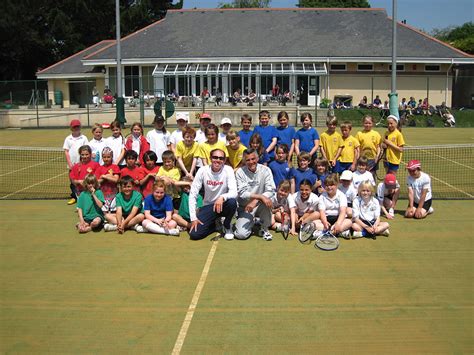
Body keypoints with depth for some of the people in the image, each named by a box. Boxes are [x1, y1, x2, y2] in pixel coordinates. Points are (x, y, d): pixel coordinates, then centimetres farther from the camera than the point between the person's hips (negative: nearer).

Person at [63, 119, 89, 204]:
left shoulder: (84, 138, 3)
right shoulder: (68, 139, 7)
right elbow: (66, 152, 4)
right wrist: (69, 164, -4)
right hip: (72, 164, 2)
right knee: (72, 182, 9)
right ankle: (74, 197, 19)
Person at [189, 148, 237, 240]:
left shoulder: (228, 170, -13)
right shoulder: (203, 171, -11)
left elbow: (234, 192, -22)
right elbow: (193, 194, -10)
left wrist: (222, 197, -45)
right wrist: (193, 217, -16)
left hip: (223, 205, 0)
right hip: (208, 206, 1)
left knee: (232, 202, -36)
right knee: (194, 234, -18)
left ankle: (227, 226, -4)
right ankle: (215, 225, 14)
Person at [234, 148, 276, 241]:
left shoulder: (265, 170, -7)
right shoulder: (240, 172, -8)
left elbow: (271, 191, -16)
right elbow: (242, 193, -18)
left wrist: (255, 201, -30)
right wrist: (260, 196, -31)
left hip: (261, 206, 1)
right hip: (245, 207, 0)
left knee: (266, 200, -35)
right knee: (241, 234, -20)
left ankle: (264, 229, -9)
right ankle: (252, 222, 16)